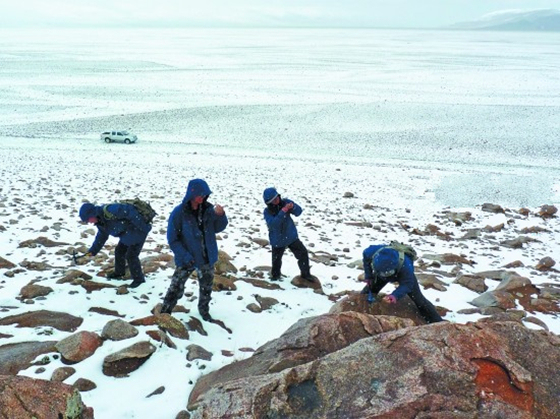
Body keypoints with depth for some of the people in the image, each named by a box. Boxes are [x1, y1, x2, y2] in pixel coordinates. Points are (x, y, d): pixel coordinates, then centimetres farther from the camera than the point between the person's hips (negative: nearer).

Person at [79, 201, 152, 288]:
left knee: (131, 255, -6)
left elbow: (129, 210, -33)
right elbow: (101, 237, 17)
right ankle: (119, 272, 41)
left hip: (138, 231, -10)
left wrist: (143, 227, -31)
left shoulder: (110, 210, -30)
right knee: (119, 251, 17)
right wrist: (93, 251, 15)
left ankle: (138, 278, 11)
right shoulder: (101, 222, 2)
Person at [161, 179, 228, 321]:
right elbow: (172, 239, -14)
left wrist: (220, 215, -18)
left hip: (207, 257, 4)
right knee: (176, 288, 2)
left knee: (206, 288, 20)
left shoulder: (208, 209, -6)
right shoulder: (179, 212, -18)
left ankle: (204, 310, 43)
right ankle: (164, 314, 20)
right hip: (187, 259, -4)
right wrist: (184, 256, -22)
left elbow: (218, 228, 2)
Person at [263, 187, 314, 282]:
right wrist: (283, 211, -39)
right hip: (278, 240, -2)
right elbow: (273, 223, -33)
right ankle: (275, 275, 42)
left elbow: (299, 211, -12)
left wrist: (293, 207, -34)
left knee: (303, 253, 0)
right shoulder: (267, 212, -17)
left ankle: (305, 274, 19)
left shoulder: (285, 202, -11)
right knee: (276, 260, 13)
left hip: (292, 236, 2)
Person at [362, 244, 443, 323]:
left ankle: (437, 322, 10)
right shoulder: (373, 251, -40)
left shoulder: (405, 266, -49)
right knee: (368, 292, 4)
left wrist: (395, 296, -59)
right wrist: (368, 276, -11)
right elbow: (366, 257, -15)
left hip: (403, 275, -3)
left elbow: (407, 284, -40)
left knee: (419, 299, -2)